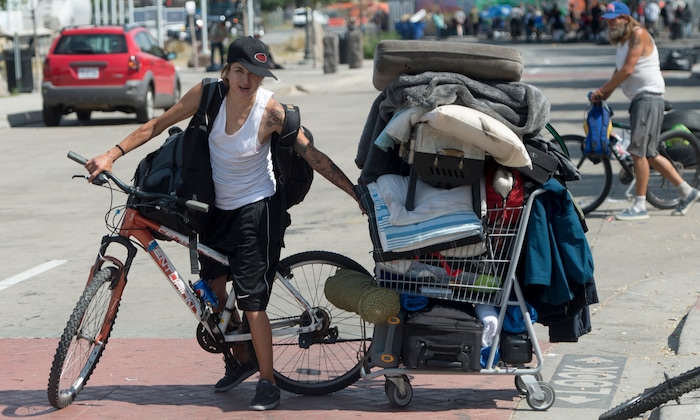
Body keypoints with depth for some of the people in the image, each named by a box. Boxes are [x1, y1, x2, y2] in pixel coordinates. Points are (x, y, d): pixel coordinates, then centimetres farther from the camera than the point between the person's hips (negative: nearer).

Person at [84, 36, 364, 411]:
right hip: (218, 207, 5)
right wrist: (111, 155, -9)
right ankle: (238, 361, 38)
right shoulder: (209, 95, -12)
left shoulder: (270, 110, -20)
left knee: (251, 301, -7)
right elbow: (158, 125, -4)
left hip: (255, 210, -5)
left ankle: (268, 383, 8)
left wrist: (357, 194, -22)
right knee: (212, 288, 15)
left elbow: (312, 155, -18)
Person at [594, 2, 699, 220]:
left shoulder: (638, 34, -10)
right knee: (649, 154, 11)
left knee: (638, 151, -12)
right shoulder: (622, 41, 20)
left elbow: (627, 70, -18)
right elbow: (617, 74, 17)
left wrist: (601, 90, -13)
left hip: (649, 96, -10)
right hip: (639, 98, 10)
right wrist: (602, 98, 4)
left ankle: (640, 206, -10)